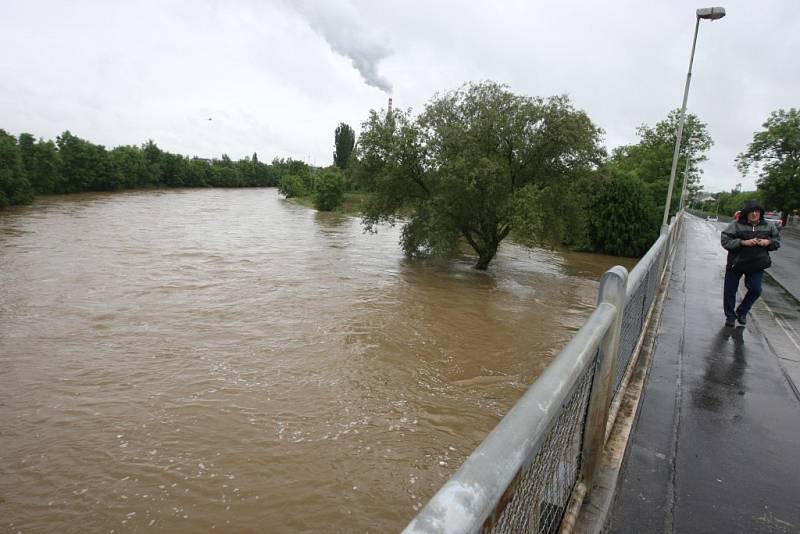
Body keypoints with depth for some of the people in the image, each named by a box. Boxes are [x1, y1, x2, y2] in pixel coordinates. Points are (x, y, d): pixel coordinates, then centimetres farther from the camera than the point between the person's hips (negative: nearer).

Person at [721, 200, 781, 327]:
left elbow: (777, 241, 13)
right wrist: (744, 242, -25)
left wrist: (768, 242, -9)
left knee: (755, 290, -1)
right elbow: (725, 241, -15)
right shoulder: (736, 225, -11)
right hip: (736, 263, -2)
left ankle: (742, 312, 24)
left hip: (757, 265, 3)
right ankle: (730, 316, 22)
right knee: (730, 291, 4)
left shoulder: (768, 226, 2)